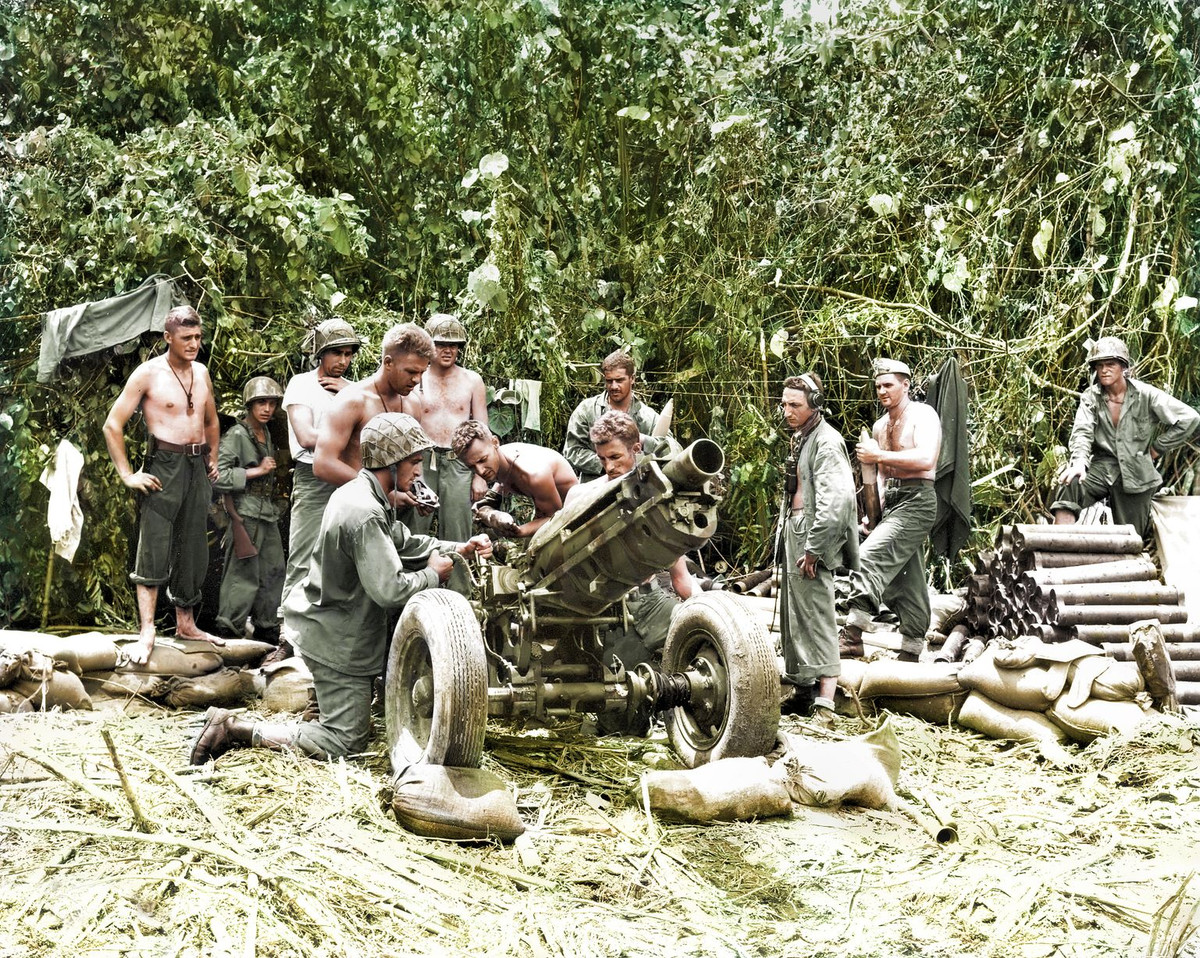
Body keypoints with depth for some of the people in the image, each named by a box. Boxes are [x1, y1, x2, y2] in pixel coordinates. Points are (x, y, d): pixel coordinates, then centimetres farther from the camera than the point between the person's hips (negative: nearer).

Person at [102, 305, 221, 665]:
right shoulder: (149, 374, -7)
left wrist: (213, 458, 16)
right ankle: (146, 632, -10)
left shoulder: (202, 373, 11)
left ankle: (186, 624, 20)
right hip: (164, 466, -6)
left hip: (198, 469, 6)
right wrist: (128, 474, -11)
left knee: (193, 551, 10)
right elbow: (112, 425, -7)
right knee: (154, 551, -10)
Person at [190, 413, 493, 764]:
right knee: (346, 742, -4)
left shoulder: (355, 492, 4)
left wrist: (457, 548, 4)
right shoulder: (366, 515, -28)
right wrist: (433, 575, -13)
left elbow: (402, 542, 16)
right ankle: (236, 728, -6)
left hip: (320, 619, 10)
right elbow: (389, 590, -30)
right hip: (337, 640, -10)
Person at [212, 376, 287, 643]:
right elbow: (218, 477, -19)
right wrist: (258, 471, -16)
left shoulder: (266, 434, 14)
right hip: (246, 513, -8)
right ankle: (230, 631, 0)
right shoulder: (236, 436, -11)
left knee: (273, 571, 11)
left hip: (268, 514, 8)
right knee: (244, 574, -8)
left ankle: (267, 630, 21)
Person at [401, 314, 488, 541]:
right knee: (413, 533, -3)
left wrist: (480, 475, 1)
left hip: (458, 464, 1)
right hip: (422, 462, 0)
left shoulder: (472, 381, 9)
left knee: (456, 538, 3)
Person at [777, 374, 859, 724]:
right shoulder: (799, 438, 15)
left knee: (816, 618, -11)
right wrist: (787, 532, 15)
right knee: (793, 615, 15)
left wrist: (812, 549, -23)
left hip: (813, 537, -10)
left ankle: (824, 706, -11)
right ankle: (799, 690, 26)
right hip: (795, 533, 10)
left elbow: (834, 501, -24)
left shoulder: (826, 442, -16)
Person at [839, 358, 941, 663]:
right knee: (906, 581, 10)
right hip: (892, 501, 9)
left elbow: (926, 459, -23)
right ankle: (911, 651, 15)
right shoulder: (880, 426, 17)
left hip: (917, 501, -9)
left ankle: (853, 636, -25)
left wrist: (879, 455, -21)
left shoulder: (922, 415, -8)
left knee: (870, 556, -22)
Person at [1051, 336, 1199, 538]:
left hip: (1135, 473, -1)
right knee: (1069, 486, -32)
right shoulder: (1090, 397, 0)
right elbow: (1082, 432, -14)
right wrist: (1079, 462, -34)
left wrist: (1157, 448, -4)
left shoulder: (1145, 395, -7)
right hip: (1102, 466, 1)